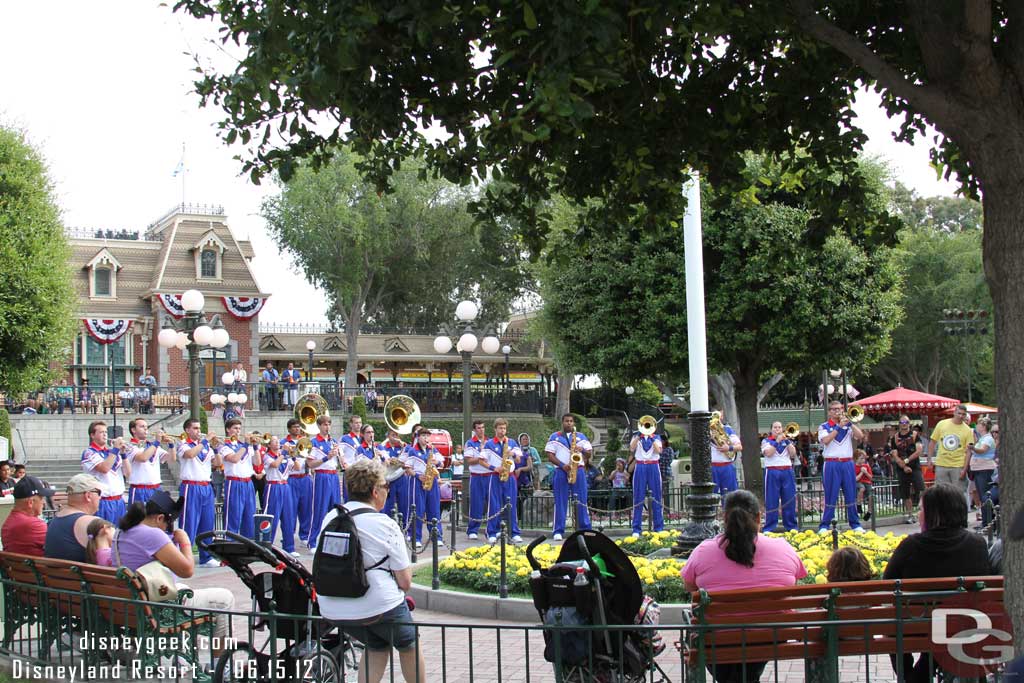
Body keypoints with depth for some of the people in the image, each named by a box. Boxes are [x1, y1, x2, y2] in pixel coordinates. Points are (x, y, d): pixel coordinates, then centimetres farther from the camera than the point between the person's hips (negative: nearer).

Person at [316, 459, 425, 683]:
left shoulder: (330, 518, 4)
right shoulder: (385, 525, -12)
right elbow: (405, 582, -11)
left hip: (332, 611, 5)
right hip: (378, 609, -5)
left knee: (376, 647, 29)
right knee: (408, 645, 23)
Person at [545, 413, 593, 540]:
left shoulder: (581, 436, 15)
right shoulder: (554, 437, 9)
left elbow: (590, 452, 9)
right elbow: (550, 456, 2)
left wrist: (582, 450, -13)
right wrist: (562, 465, -12)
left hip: (579, 471, 1)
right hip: (561, 472, -1)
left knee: (581, 501, 0)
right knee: (560, 502, -2)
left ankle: (586, 529, 3)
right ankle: (558, 531, -1)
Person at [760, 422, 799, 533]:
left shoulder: (788, 441, 17)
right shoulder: (766, 441, 8)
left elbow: (793, 453, 1)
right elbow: (768, 453, -10)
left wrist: (786, 440, -7)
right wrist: (777, 441, -11)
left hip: (787, 472, 3)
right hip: (772, 472, -3)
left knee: (789, 500, 2)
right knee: (772, 501, -5)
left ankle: (791, 526, 9)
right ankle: (769, 527, -2)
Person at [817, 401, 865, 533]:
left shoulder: (849, 426, 12)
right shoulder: (824, 427, 5)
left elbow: (860, 436, -2)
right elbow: (826, 440, -14)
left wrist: (850, 423, -10)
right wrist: (839, 426, -13)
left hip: (848, 464, 3)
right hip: (832, 464, -3)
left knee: (851, 496, 6)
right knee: (831, 496, -3)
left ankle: (855, 524, 13)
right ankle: (824, 526, 2)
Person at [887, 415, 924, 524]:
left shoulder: (915, 435, 1)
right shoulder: (894, 438, 5)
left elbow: (919, 451, -10)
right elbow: (894, 456, -2)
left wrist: (906, 460, -12)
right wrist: (904, 466, -13)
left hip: (915, 467, -2)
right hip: (901, 469, 2)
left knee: (921, 489, -18)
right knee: (905, 494, 5)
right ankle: (910, 515, 14)